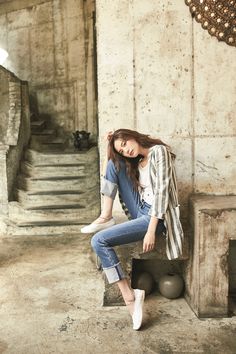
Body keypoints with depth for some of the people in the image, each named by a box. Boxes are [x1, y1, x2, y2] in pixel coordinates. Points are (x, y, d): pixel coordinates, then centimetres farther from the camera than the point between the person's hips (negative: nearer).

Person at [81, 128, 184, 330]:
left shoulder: (159, 151, -8)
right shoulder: (136, 162, 16)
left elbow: (162, 190, -17)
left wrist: (151, 231, -22)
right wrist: (114, 144, 16)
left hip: (154, 216, -8)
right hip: (141, 211, 8)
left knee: (99, 241, -20)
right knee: (114, 164, 2)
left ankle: (130, 296, -10)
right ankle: (106, 217, -3)